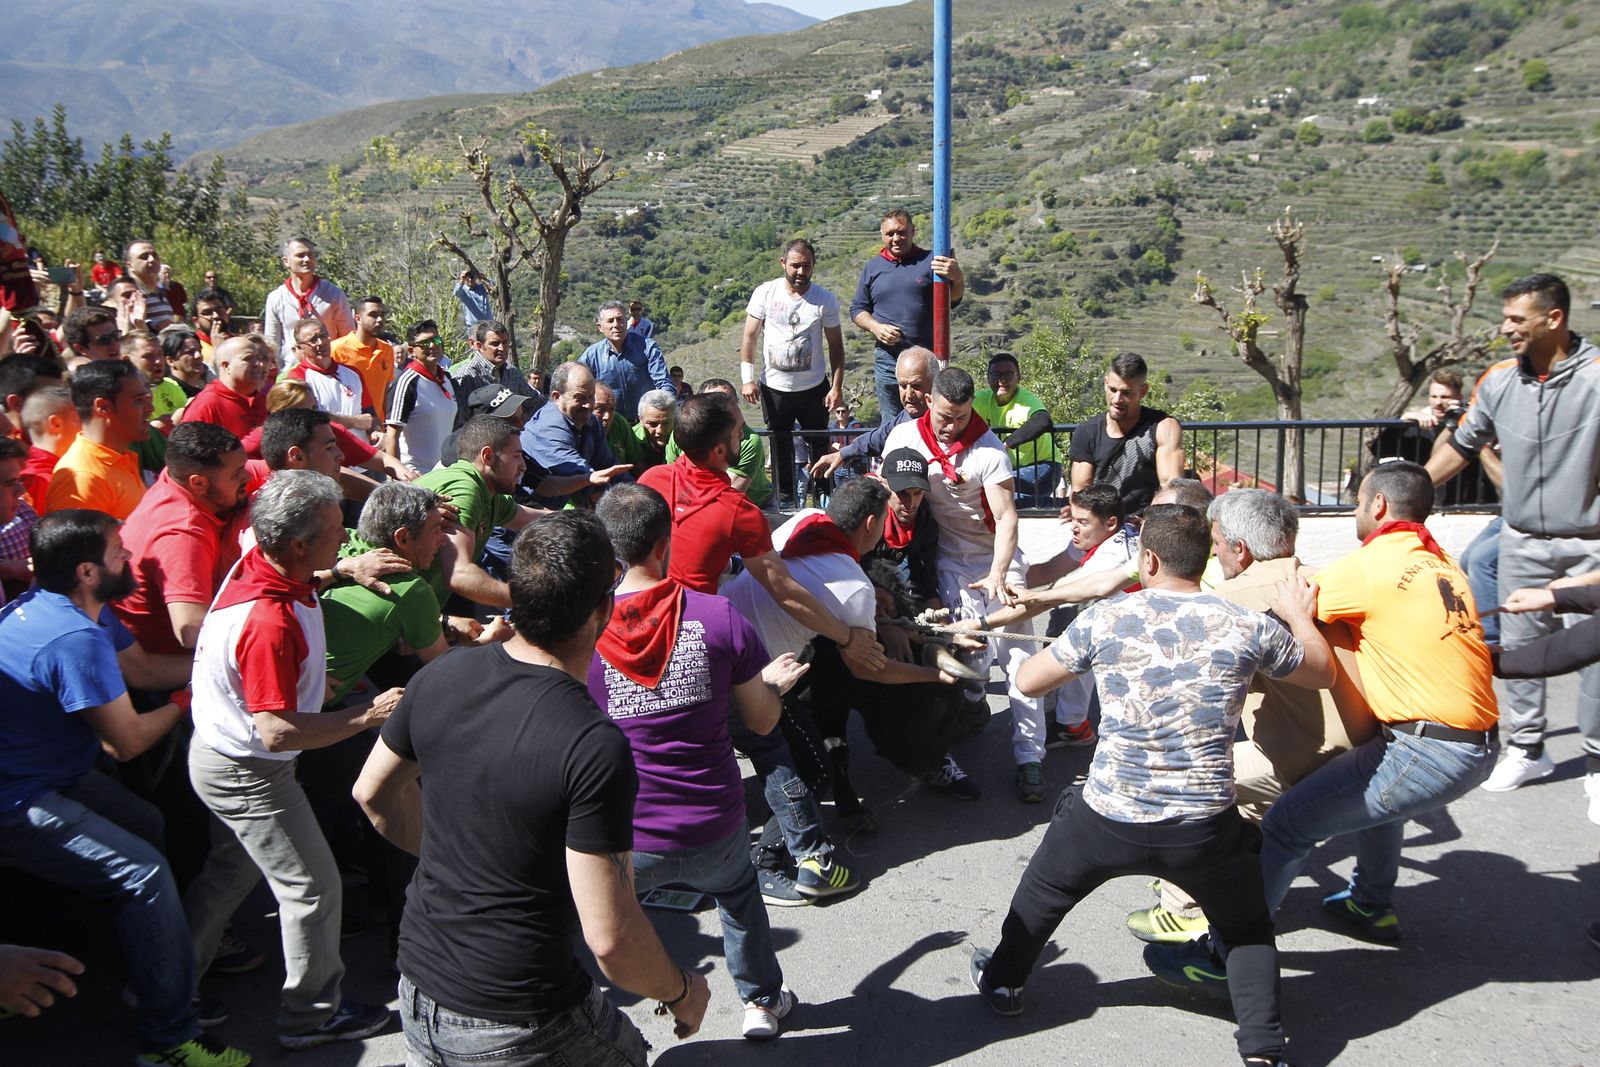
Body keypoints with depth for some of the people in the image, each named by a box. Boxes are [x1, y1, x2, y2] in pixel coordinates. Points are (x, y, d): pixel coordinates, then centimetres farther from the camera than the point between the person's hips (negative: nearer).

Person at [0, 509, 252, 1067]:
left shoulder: (83, 608, 2)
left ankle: (175, 946, 36)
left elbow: (145, 668, 13)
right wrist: (186, 701, -2)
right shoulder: (75, 638, -29)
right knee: (145, 873, -15)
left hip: (48, 772, 11)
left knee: (148, 826, 17)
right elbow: (129, 740, -20)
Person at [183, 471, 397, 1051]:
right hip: (248, 774, -10)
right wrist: (368, 715, -27)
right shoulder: (269, 622, -37)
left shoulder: (257, 563, -8)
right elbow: (277, 730, -34)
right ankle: (312, 1016, 23)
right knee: (313, 889, 6)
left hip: (219, 755, 10)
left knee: (233, 866, 28)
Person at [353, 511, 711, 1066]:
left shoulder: (440, 676, -8)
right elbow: (610, 937, -26)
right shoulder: (596, 748, -28)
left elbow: (374, 793, 9)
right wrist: (680, 989, -7)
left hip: (417, 987, 6)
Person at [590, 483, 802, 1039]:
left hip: (623, 842, -2)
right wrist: (772, 683, 22)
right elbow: (763, 721, -1)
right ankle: (762, 1001, 49)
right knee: (737, 891, 34)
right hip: (714, 829, 2)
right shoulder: (719, 617, -13)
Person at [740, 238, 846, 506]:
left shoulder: (826, 300, -5)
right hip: (774, 387, 0)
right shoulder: (765, 293, -5)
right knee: (780, 448, 10)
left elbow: (836, 345, 1)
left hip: (814, 387, 0)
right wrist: (747, 379, -7)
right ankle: (784, 501, 22)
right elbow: (749, 337, -1)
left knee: (818, 446, 7)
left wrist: (837, 386, -5)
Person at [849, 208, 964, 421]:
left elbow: (953, 298, -13)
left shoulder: (930, 262, 0)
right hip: (888, 360, 2)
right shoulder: (872, 268, 10)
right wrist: (875, 327, -7)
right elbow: (857, 309, 14)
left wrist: (957, 279, -37)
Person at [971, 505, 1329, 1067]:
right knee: (1249, 929, 27)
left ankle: (1003, 979, 47)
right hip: (1207, 827, 0)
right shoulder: (1248, 627, -4)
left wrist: (1073, 650, 27)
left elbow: (1028, 680, 8)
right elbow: (1322, 672, 14)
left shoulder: (1103, 621, -7)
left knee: (1042, 891, 29)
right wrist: (1301, 616, 31)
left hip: (1107, 818, 0)